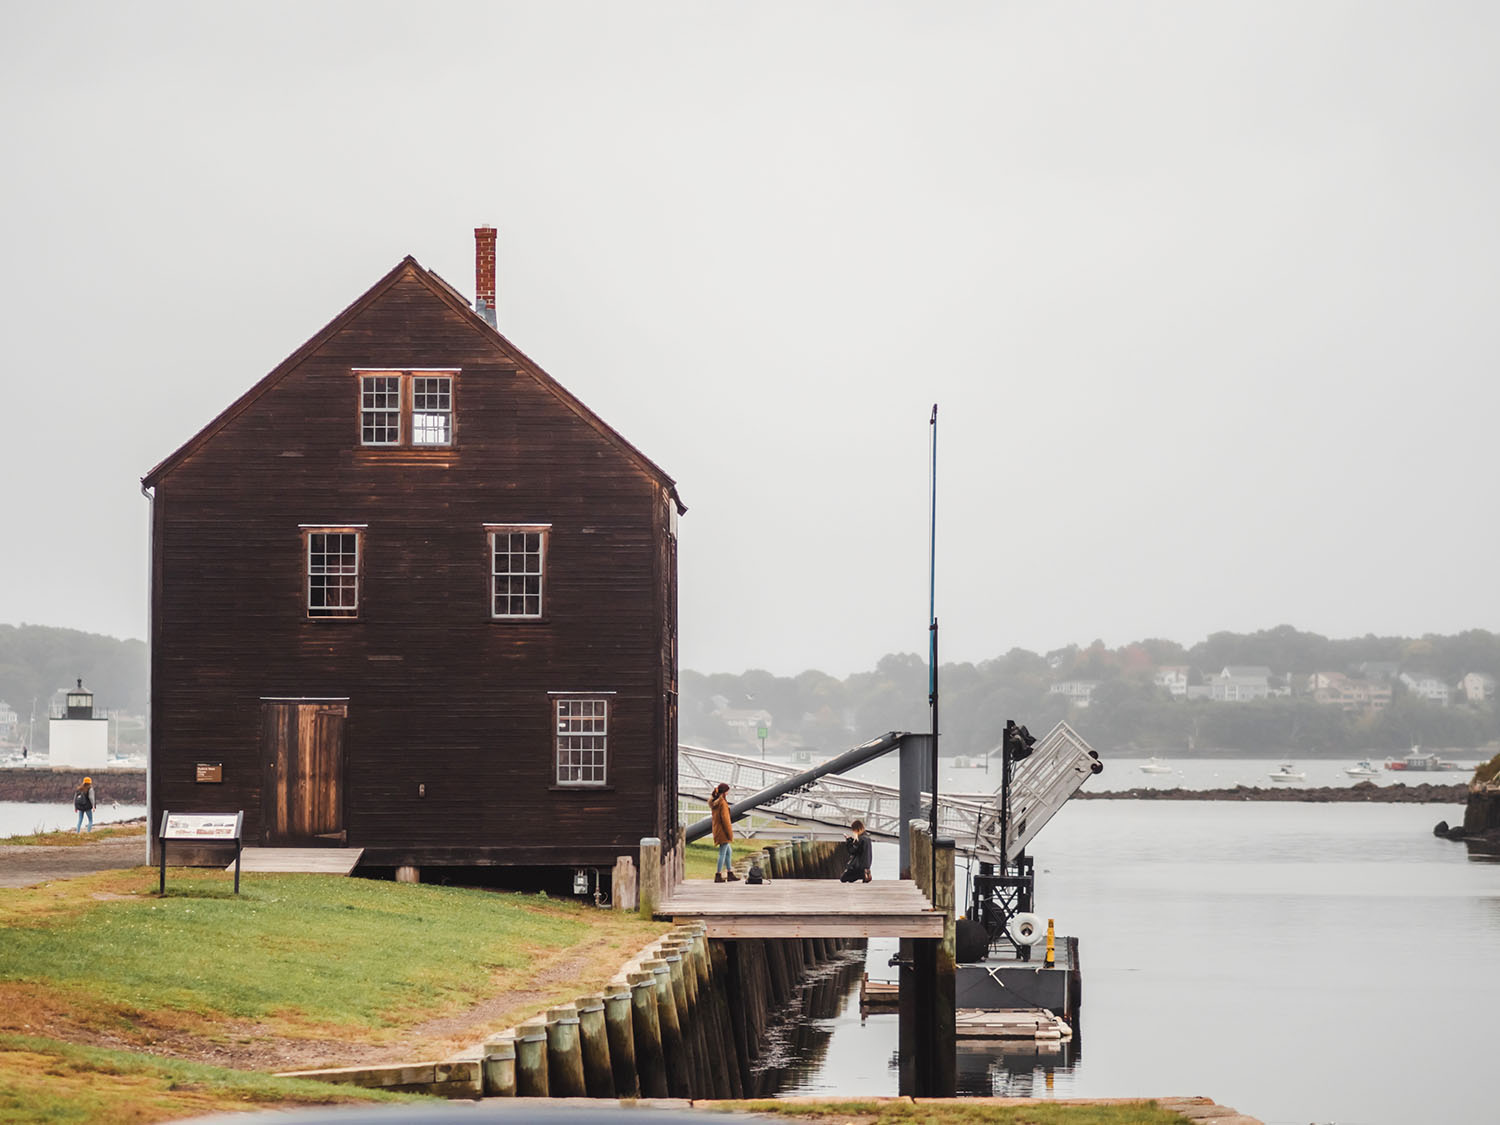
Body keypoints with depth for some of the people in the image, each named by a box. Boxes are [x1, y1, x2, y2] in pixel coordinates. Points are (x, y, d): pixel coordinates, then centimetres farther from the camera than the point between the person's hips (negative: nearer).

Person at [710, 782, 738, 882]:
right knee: (723, 853, -4)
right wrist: (730, 833, -15)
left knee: (729, 852, 19)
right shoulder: (722, 803, -18)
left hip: (717, 831, 10)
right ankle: (718, 876, -2)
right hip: (723, 832, -10)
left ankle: (730, 874, 23)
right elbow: (725, 819, -20)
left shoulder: (714, 803, 10)